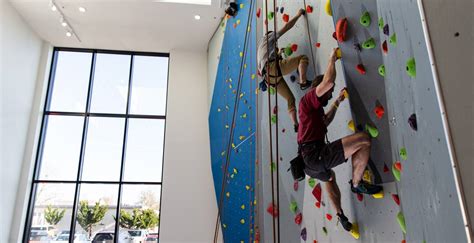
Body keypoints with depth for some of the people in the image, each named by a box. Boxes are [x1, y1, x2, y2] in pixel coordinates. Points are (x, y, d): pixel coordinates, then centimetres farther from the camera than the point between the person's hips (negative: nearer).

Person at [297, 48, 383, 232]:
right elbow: (328, 81, -18)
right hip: (316, 155, -11)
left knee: (329, 176, 43)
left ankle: (340, 214, 39)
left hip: (309, 161, 11)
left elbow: (324, 122, 44)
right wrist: (332, 59, -1)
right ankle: (356, 183, 0)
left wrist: (337, 103, 42)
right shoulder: (308, 99, -2)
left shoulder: (313, 108, 26)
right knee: (364, 139, -13)